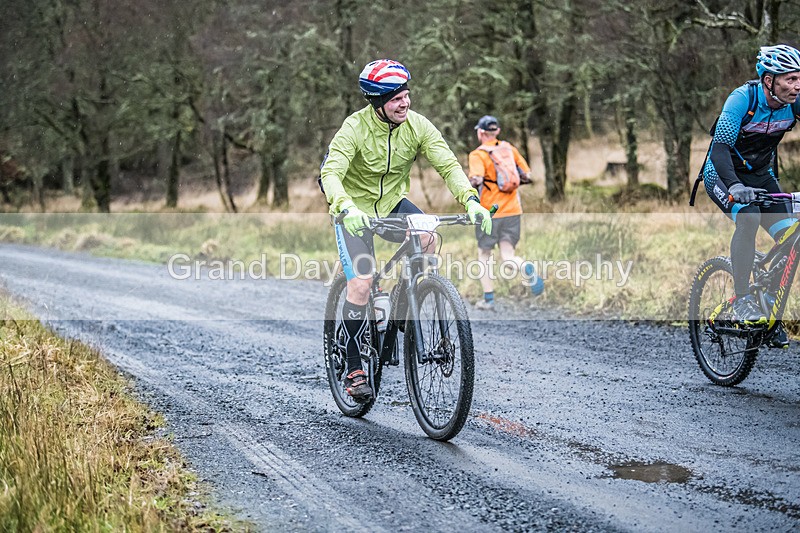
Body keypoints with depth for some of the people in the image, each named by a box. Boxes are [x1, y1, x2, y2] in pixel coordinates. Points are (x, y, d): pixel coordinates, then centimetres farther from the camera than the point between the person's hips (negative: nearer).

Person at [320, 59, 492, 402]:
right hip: (354, 211, -3)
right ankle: (354, 369, -4)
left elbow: (447, 164, -19)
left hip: (393, 204, 3)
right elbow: (330, 172, -34)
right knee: (361, 283, -18)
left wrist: (470, 200, -37)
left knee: (428, 240, -28)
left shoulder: (417, 126, -13)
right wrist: (346, 208, -53)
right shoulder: (355, 127, -23)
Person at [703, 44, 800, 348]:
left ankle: (772, 314, 5)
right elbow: (720, 148, -36)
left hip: (760, 175, 5)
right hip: (722, 174, -5)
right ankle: (742, 300, -22)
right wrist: (734, 186, -54)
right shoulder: (743, 99, -28)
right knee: (748, 218, -34)